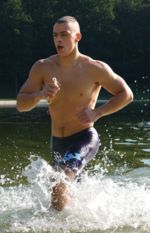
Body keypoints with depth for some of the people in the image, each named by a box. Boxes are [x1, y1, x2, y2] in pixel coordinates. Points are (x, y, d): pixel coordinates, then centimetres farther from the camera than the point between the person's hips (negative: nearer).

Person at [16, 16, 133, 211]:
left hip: (85, 138, -5)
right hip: (58, 142, 5)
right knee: (66, 191, 21)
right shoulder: (42, 68, -3)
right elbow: (21, 104, -3)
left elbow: (126, 94, -2)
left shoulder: (94, 68, -10)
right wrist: (40, 95, -25)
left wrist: (97, 113, -14)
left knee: (60, 181, -29)